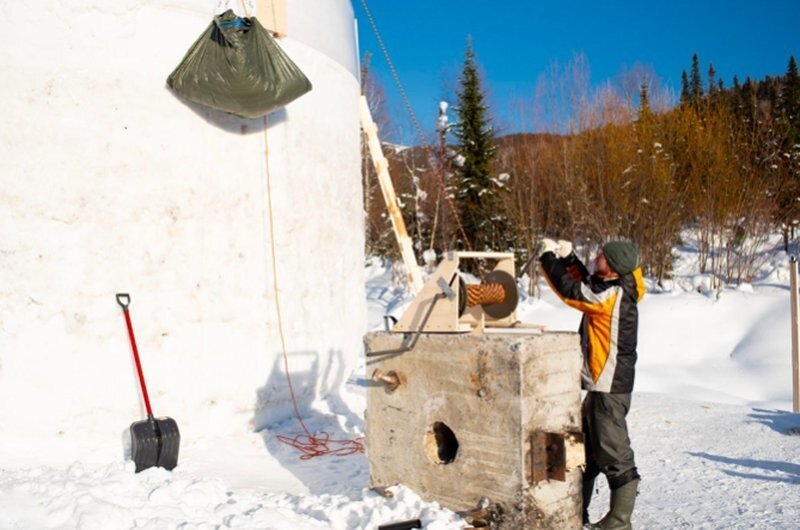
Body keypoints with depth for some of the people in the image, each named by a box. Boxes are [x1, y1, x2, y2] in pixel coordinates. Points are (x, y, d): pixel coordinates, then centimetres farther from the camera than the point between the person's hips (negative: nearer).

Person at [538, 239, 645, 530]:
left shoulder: (613, 295, -20)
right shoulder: (612, 290, 8)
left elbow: (570, 290, -19)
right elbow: (584, 285, 22)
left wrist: (549, 256, -8)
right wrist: (568, 257, 9)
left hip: (610, 389, -11)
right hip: (599, 386, 11)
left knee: (613, 455, -1)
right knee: (585, 452, 18)